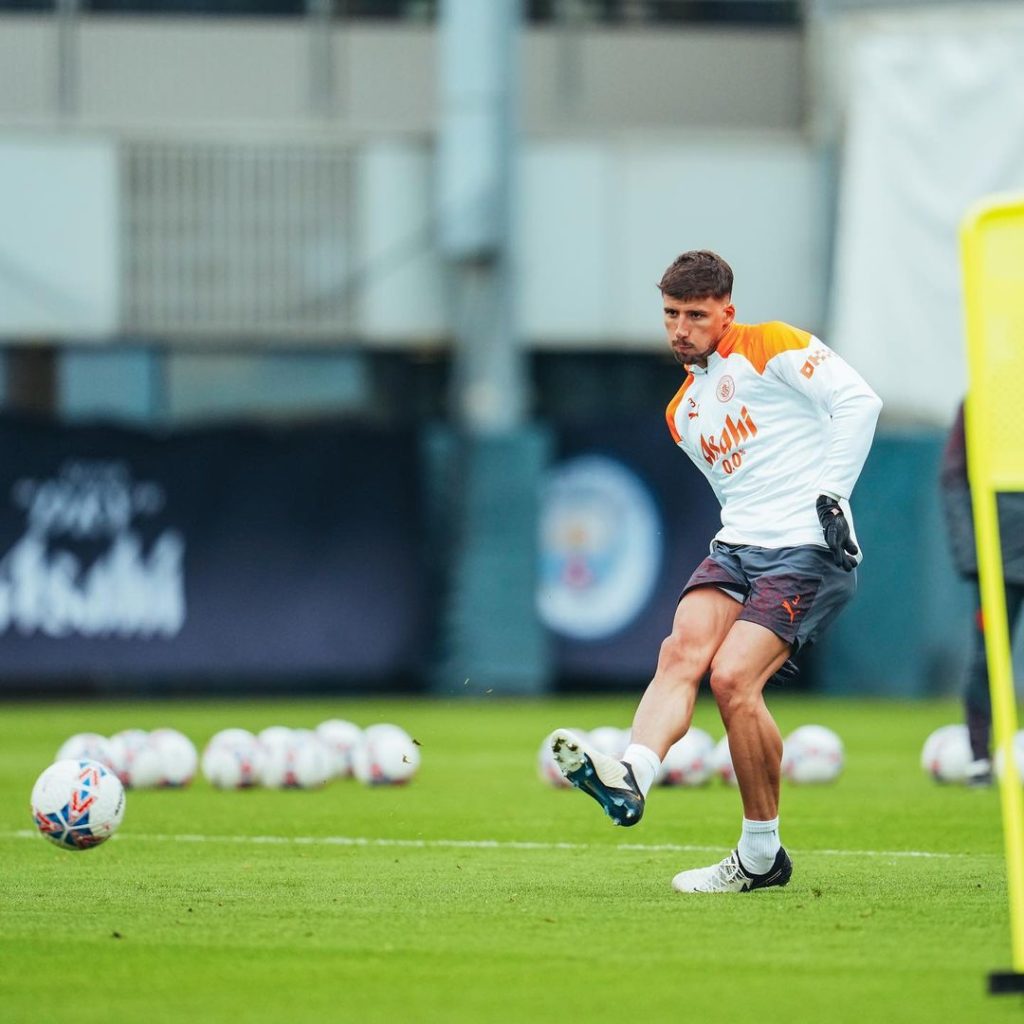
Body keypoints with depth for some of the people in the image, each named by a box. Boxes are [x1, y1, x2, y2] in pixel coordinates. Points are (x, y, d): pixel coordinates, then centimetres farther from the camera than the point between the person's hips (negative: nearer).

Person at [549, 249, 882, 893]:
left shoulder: (771, 347, 0)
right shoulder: (683, 411, 23)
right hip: (738, 547, 7)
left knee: (733, 677, -20)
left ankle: (763, 856, -8)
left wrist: (831, 495, -14)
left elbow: (858, 401, -10)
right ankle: (630, 781, -44)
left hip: (809, 549, -7)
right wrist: (740, 532, 14)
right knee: (682, 651, -21)